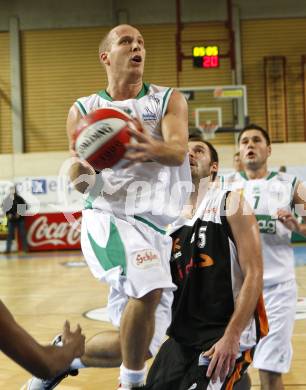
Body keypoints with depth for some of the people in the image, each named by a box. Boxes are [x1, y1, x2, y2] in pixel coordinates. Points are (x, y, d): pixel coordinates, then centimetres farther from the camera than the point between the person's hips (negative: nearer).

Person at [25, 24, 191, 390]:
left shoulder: (168, 99, 5)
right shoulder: (83, 110, 7)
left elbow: (178, 151, -15)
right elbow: (79, 184, 2)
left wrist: (154, 148, -39)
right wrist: (82, 163, -23)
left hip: (156, 226, 3)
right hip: (108, 218, -2)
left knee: (137, 348, 4)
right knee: (149, 287, -33)